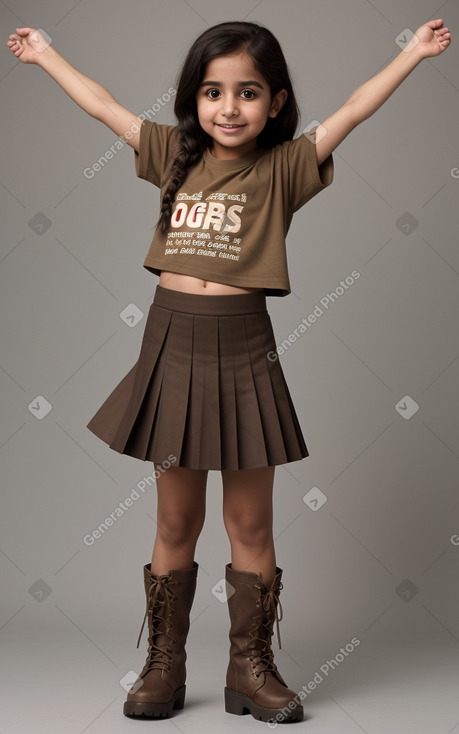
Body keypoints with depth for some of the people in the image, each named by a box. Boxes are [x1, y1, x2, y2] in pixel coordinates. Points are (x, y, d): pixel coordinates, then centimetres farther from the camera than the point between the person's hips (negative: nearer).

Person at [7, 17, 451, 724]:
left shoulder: (283, 167, 2)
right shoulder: (176, 156, 10)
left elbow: (352, 112, -3)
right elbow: (103, 104, 19)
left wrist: (412, 53, -8)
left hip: (241, 350, -2)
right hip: (172, 344, 2)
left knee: (251, 523, 6)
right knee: (176, 521, 10)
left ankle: (251, 666, 20)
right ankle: (164, 665, 22)